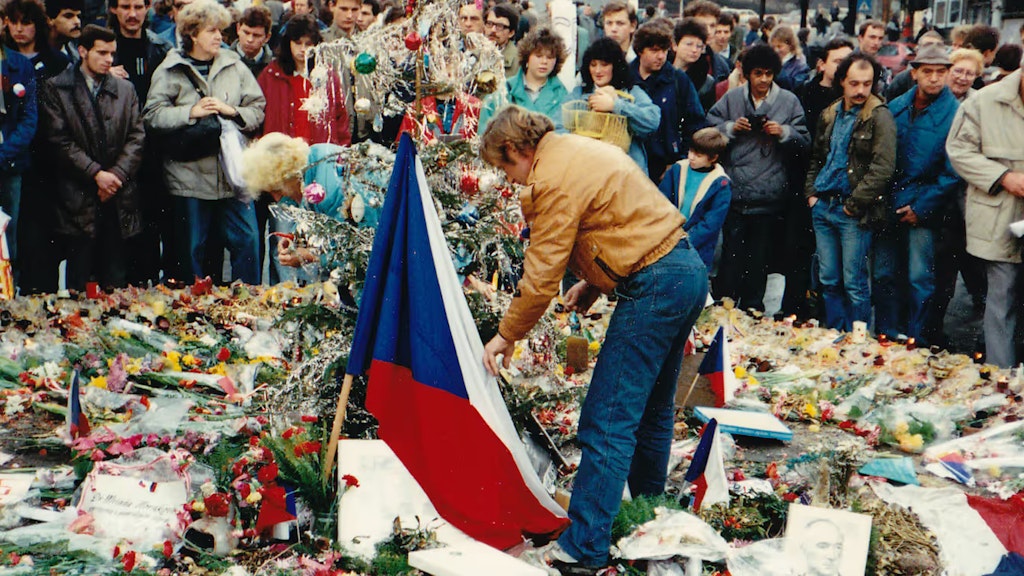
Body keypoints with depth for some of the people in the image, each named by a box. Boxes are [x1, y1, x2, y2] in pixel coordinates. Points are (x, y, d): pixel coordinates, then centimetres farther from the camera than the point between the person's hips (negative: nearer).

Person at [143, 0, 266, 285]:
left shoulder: (235, 66, 8)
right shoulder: (170, 71, 0)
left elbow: (258, 110, 7)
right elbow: (152, 115, -5)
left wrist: (232, 111, -9)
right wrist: (190, 112, -14)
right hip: (190, 175, -2)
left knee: (246, 240, 1)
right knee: (193, 247, 6)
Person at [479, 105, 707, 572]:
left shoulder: (554, 179, -14)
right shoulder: (578, 150, 17)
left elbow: (541, 274, -12)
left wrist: (507, 335, 0)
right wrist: (594, 282, 18)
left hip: (653, 284, -10)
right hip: (687, 269, 10)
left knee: (608, 421, -9)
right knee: (651, 408, 21)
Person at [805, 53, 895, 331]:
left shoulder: (880, 117, -9)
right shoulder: (829, 115, 12)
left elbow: (883, 167, -16)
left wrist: (854, 203, -15)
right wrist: (810, 192, 11)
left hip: (854, 213, -6)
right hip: (823, 205, 6)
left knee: (854, 283, -3)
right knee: (828, 280, 11)